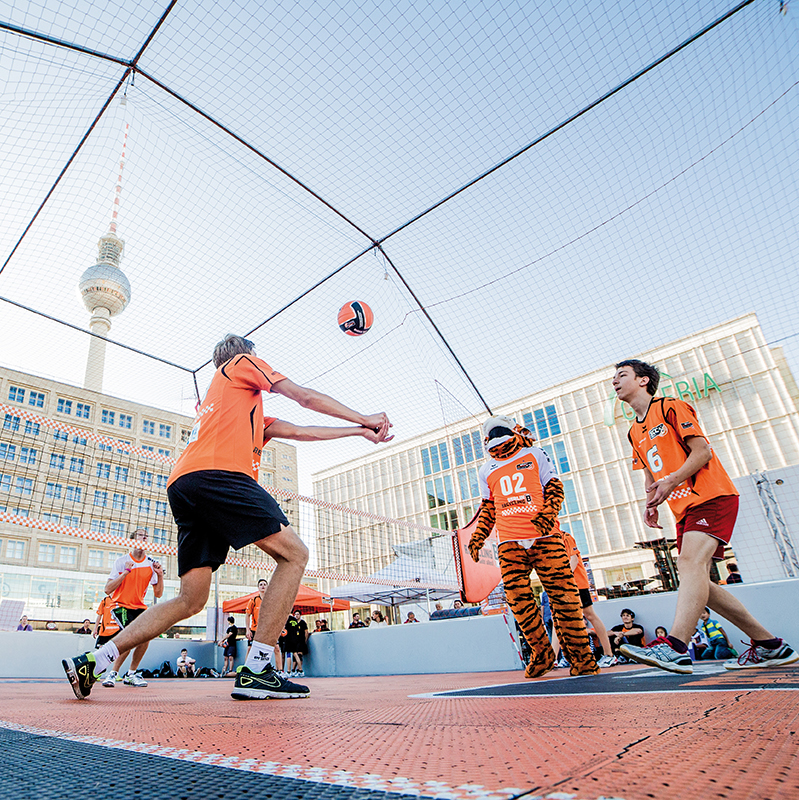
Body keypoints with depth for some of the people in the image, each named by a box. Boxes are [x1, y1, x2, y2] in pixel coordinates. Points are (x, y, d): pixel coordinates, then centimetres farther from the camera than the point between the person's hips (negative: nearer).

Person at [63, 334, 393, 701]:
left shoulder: (255, 417, 37)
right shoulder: (243, 363, 17)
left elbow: (301, 431, 32)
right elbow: (306, 397, 12)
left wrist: (359, 431, 32)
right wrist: (363, 419, 19)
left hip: (182, 486, 9)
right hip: (215, 473, -9)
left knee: (191, 601, 11)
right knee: (294, 553, -7)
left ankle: (91, 661, 13)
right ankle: (255, 671, -11)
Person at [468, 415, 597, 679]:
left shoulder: (535, 455, 11)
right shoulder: (487, 471, 19)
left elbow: (554, 488, 6)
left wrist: (548, 514, -13)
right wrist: (478, 536, 9)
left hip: (545, 537, -2)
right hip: (509, 543, 3)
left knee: (563, 594, -7)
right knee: (519, 598, -3)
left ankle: (581, 656, 6)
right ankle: (542, 654, 14)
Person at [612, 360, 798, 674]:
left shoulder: (670, 407, -3)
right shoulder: (634, 432, 20)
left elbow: (702, 451, -10)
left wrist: (672, 480, -22)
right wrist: (650, 504, 3)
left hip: (712, 497, -9)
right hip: (685, 508, 9)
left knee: (691, 562, -26)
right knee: (696, 581, 3)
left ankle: (675, 647, -37)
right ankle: (770, 645, 15)